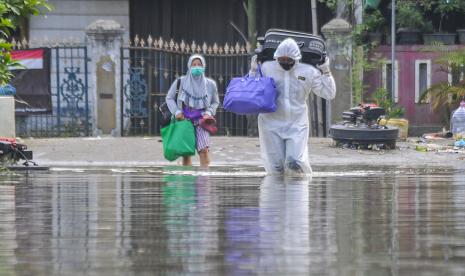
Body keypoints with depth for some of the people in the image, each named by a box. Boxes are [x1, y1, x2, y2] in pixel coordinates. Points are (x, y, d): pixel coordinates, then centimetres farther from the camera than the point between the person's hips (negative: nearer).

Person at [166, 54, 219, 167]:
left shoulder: (210, 84, 6)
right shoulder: (180, 82, 1)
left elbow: (215, 102, 18)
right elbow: (169, 98, 9)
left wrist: (209, 112, 0)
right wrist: (176, 111, -5)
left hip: (201, 120, 0)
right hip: (185, 119, 0)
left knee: (203, 150, -17)